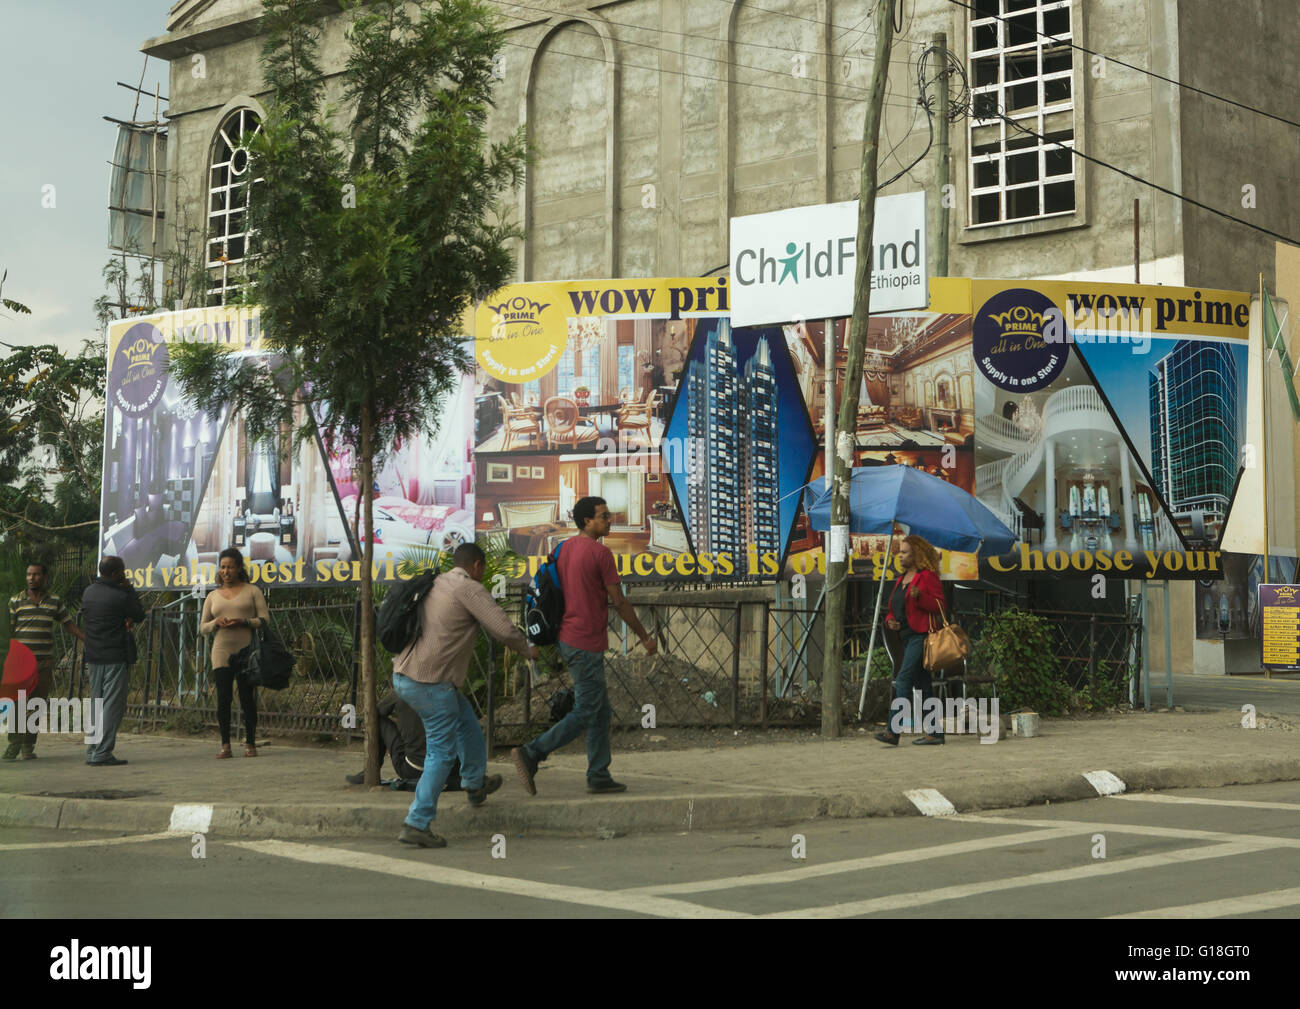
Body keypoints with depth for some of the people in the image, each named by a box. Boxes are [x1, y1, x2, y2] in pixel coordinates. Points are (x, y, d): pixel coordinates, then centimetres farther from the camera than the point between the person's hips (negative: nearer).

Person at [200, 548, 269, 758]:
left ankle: (250, 743, 7)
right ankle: (225, 745, 0)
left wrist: (243, 622, -13)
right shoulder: (213, 596, 16)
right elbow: (203, 627, 17)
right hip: (221, 653, 2)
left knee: (247, 699, -1)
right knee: (223, 699, -4)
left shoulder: (252, 591, 8)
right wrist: (216, 623, -5)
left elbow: (265, 619, 2)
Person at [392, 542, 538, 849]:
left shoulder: (435, 585, 16)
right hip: (430, 681, -9)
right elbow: (504, 629, -15)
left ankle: (475, 783, 41)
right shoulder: (469, 588, -9)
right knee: (441, 753, -2)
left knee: (466, 721, 26)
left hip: (404, 675, 9)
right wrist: (528, 649, 3)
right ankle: (416, 824, -4)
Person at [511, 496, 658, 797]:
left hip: (567, 639, 9)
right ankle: (531, 753, -9)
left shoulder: (564, 548, 11)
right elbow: (619, 603, -10)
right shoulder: (600, 553, -14)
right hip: (586, 644, -9)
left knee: (601, 711, 14)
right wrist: (645, 638, 0)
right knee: (585, 713, -3)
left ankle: (599, 777, 16)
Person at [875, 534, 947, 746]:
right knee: (922, 685, 9)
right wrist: (890, 621, 3)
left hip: (921, 635, -9)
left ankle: (892, 731, -21)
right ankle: (936, 733, 13)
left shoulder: (928, 577, -6)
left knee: (904, 680, -17)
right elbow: (894, 610, 25)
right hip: (907, 637, 9)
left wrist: (919, 596, -27)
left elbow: (940, 605, -12)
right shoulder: (900, 580, 20)